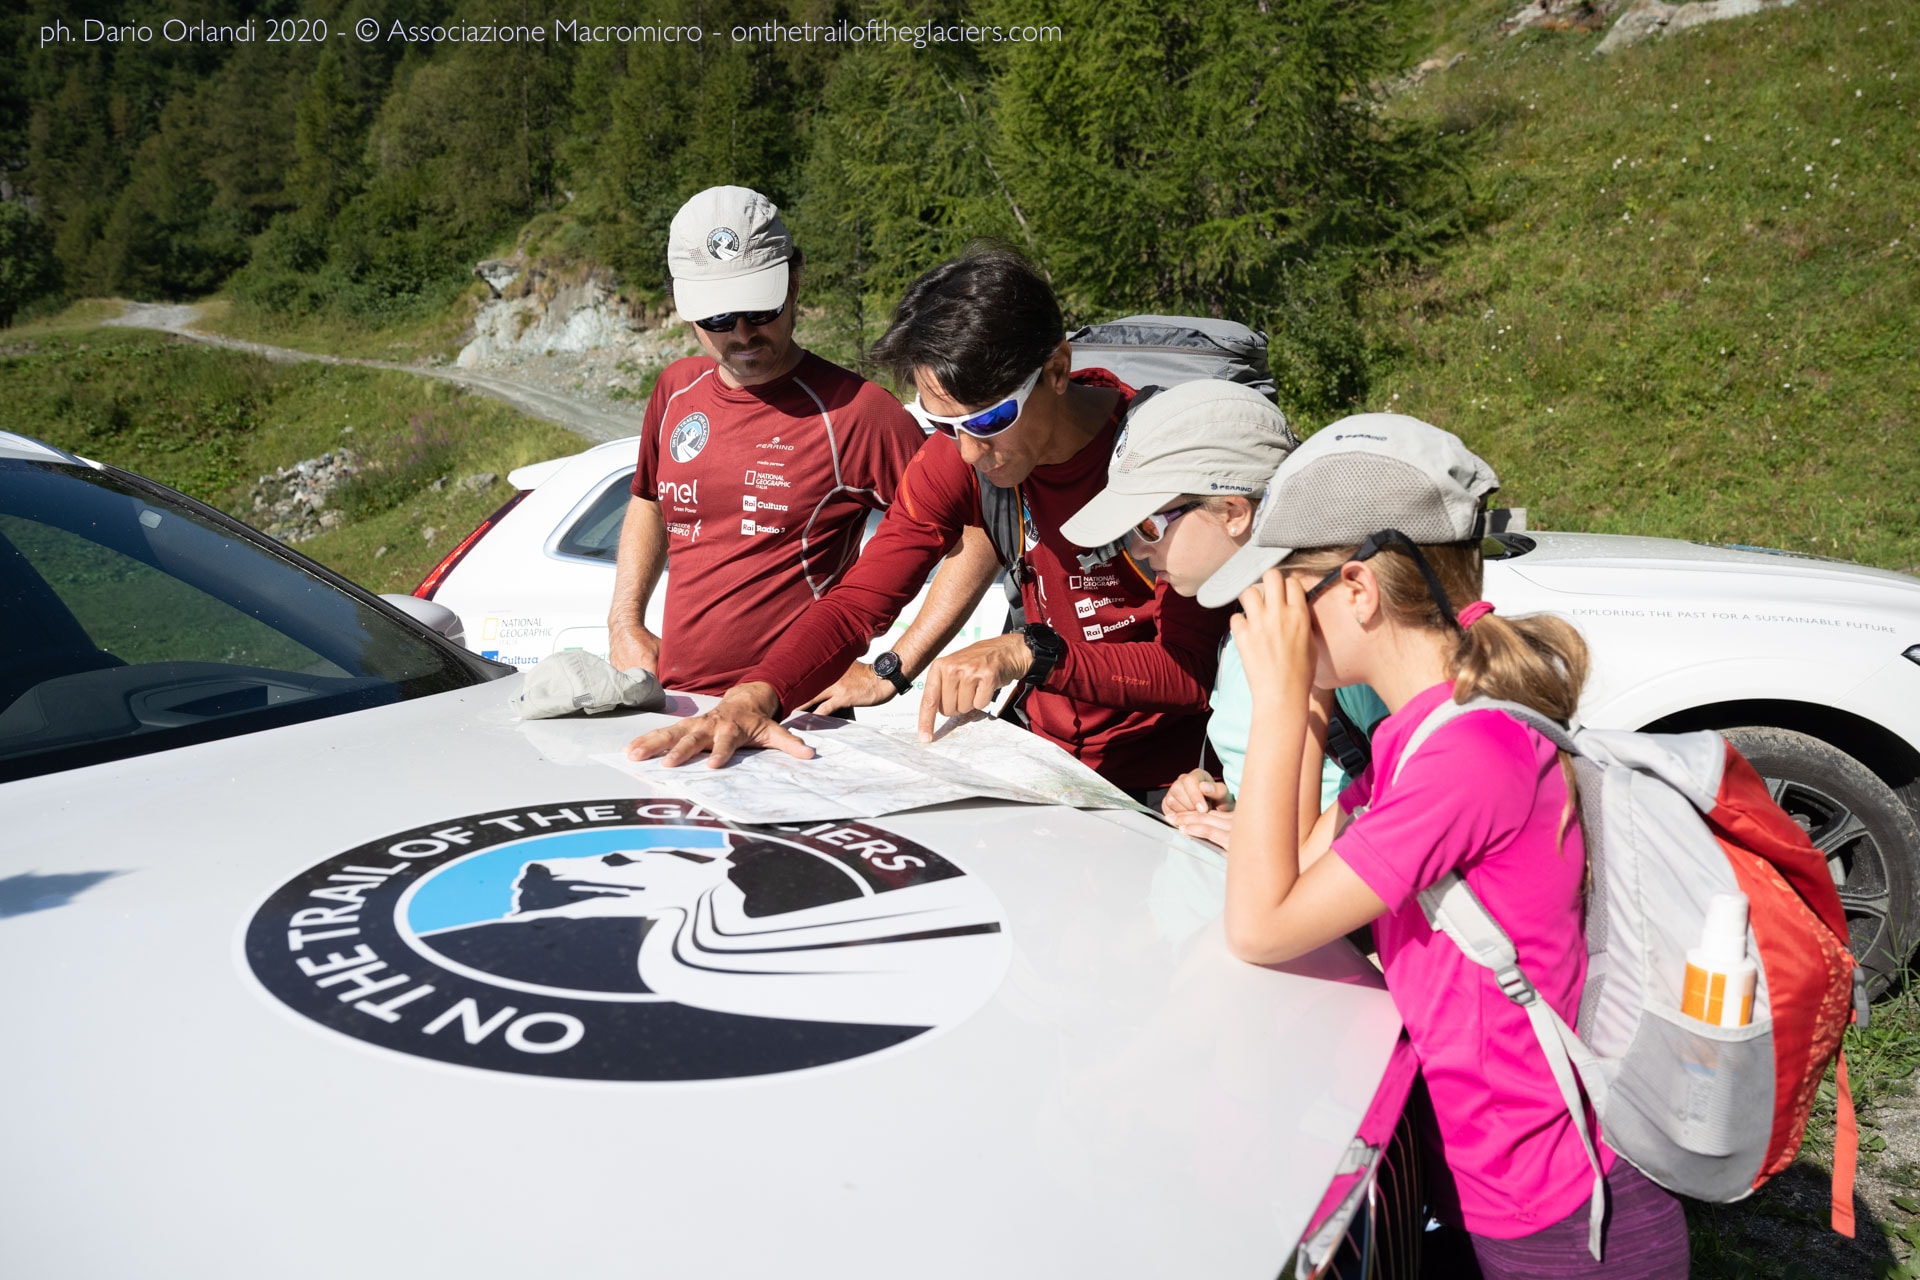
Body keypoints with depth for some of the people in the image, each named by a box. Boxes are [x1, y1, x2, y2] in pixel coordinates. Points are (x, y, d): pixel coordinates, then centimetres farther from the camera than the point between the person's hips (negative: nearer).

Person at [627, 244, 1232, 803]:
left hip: (1159, 787, -4)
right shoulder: (955, 457, -4)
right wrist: (756, 695, -22)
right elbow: (857, 601, -5)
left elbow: (1191, 669, -19)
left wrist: (1030, 654, -32)